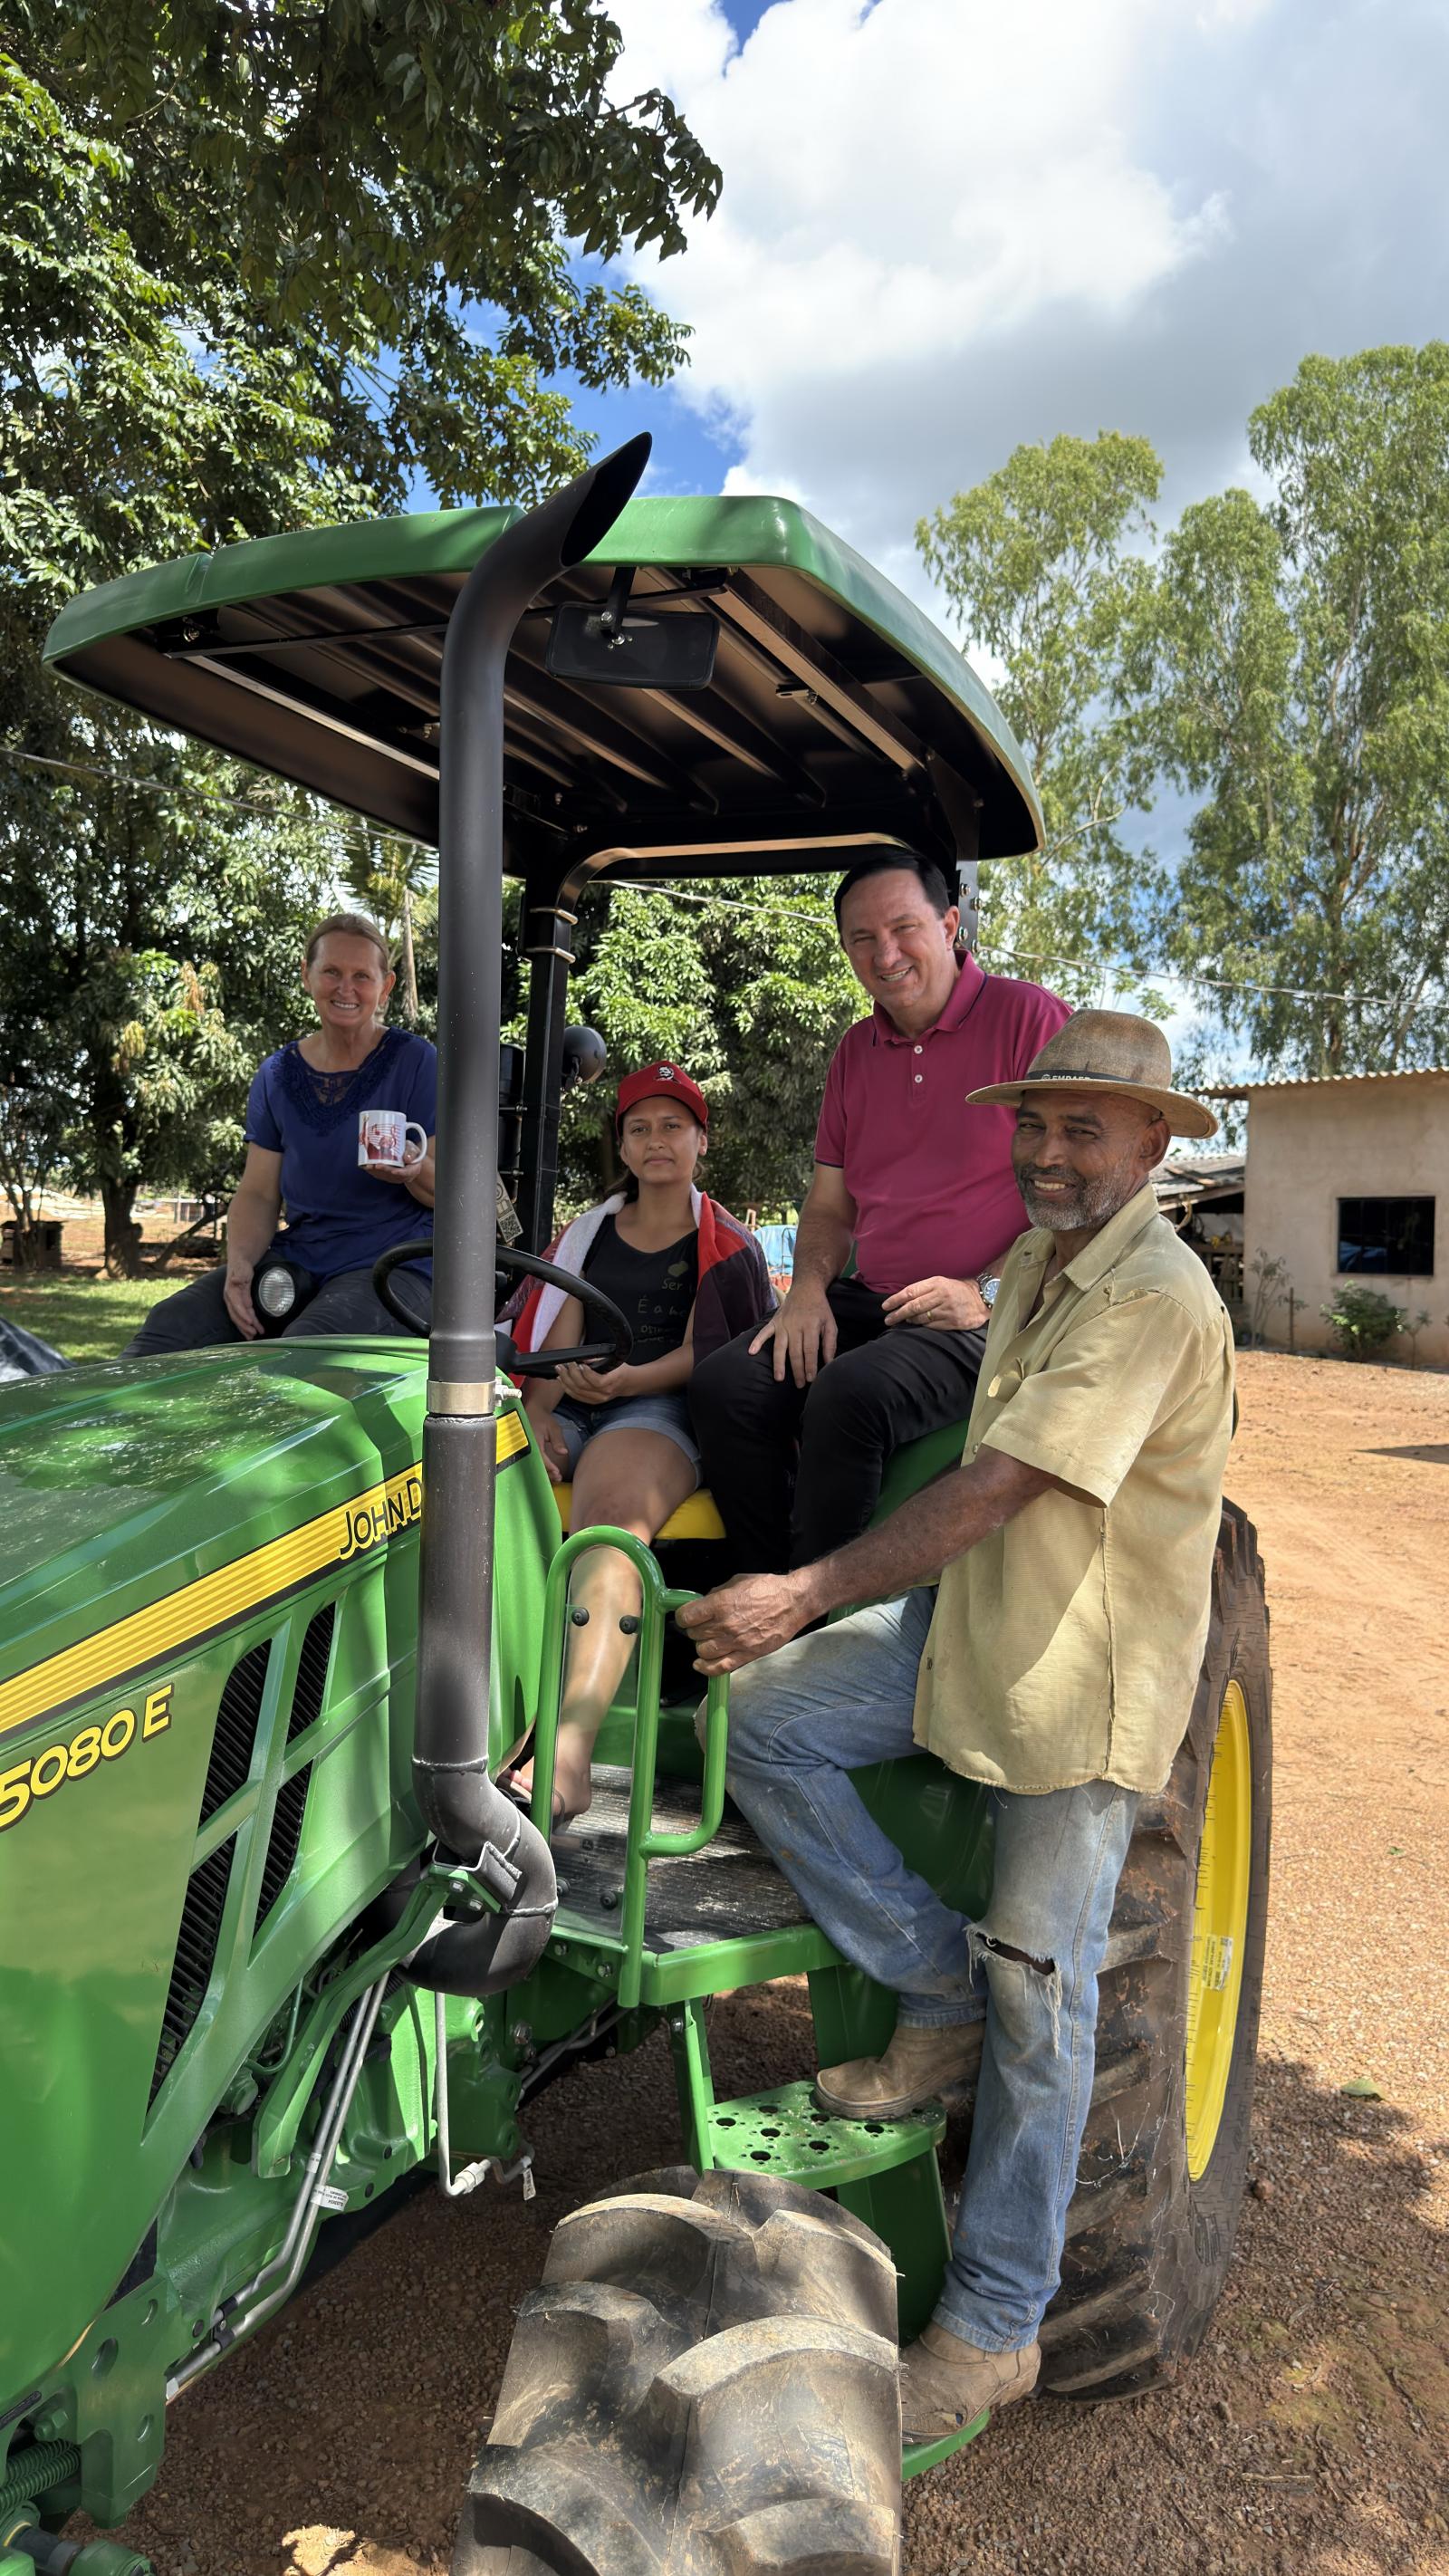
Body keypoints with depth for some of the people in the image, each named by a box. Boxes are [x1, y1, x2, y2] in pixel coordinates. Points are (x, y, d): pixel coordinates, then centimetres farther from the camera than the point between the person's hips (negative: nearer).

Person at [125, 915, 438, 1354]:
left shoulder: (415, 1062, -2)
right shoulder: (278, 1074, 12)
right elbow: (258, 1194, 10)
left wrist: (415, 1172, -26)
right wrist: (239, 1263, -10)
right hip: (297, 1257, 5)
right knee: (171, 1323, -16)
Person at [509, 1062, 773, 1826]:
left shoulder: (725, 1246, 16)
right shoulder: (586, 1232, 27)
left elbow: (704, 1354, 3)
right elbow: (557, 1343, 16)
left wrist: (627, 1380, -17)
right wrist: (538, 1413, -5)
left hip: (660, 1412, -4)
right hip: (570, 1412, 4)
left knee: (612, 1510, -39)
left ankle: (571, 1749, -54)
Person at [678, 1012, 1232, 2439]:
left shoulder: (1158, 1297, -20)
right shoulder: (1031, 1263, 10)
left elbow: (995, 1491, -28)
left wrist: (809, 1592, -28)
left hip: (1086, 1672, -8)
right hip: (967, 1617, 8)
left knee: (1036, 1996, -1)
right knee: (762, 1720, -11)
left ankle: (993, 2326, 19)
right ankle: (936, 1992, 7)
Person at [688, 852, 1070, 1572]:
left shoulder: (1029, 1018, -3)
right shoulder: (856, 1052, 17)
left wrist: (989, 1293, -15)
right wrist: (808, 1288, 2)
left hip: (994, 1318, -6)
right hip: (868, 1304, 6)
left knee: (848, 1395, -32)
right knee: (723, 1385, -16)